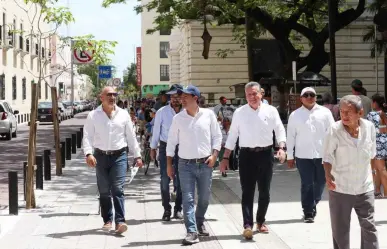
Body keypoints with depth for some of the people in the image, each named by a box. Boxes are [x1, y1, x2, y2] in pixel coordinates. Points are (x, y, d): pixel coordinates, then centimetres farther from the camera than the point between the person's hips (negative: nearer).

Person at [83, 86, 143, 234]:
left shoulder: (123, 114, 5)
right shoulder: (93, 116, 2)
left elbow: (131, 136, 9)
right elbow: (87, 136, -3)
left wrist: (137, 155, 8)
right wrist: (88, 153, -19)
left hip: (119, 156, -1)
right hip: (101, 156, 1)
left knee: (118, 189, -10)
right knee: (104, 191, 8)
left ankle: (120, 221, -11)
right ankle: (107, 220, 20)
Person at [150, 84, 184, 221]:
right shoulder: (162, 112, -2)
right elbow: (156, 130, 5)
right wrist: (153, 148, 8)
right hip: (165, 147, 0)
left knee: (179, 180, 6)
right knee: (165, 180, 1)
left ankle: (178, 208, 18)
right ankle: (166, 209, 11)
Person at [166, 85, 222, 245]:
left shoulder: (208, 114, -1)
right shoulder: (178, 118, 0)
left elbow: (217, 136, 6)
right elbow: (171, 141, 5)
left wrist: (214, 154, -7)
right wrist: (169, 164, 3)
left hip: (205, 164, 1)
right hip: (186, 164, -1)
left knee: (204, 198, 12)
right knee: (188, 199, -6)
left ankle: (199, 223, 35)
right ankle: (192, 232, -5)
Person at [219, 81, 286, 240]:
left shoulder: (271, 111, 3)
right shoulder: (239, 113, 3)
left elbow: (279, 130, 3)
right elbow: (232, 136, 6)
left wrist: (281, 148, -14)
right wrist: (225, 158, 3)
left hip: (265, 154, 1)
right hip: (247, 155, -1)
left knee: (264, 191, 11)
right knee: (247, 192, -5)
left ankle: (260, 222, 27)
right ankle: (247, 225, -8)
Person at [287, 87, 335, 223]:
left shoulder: (325, 112, 3)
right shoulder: (295, 115, 4)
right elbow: (291, 136, 5)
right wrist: (290, 156, 3)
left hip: (322, 154, 1)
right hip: (303, 155, -1)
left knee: (320, 182, 11)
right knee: (306, 184, -2)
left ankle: (313, 204, 35)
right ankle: (308, 212, 5)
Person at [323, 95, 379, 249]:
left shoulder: (369, 127, -6)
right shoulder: (334, 130, -15)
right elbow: (327, 156, -10)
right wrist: (328, 174, -26)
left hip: (365, 187, 2)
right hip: (340, 187, -2)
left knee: (369, 225, 8)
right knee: (340, 228, 7)